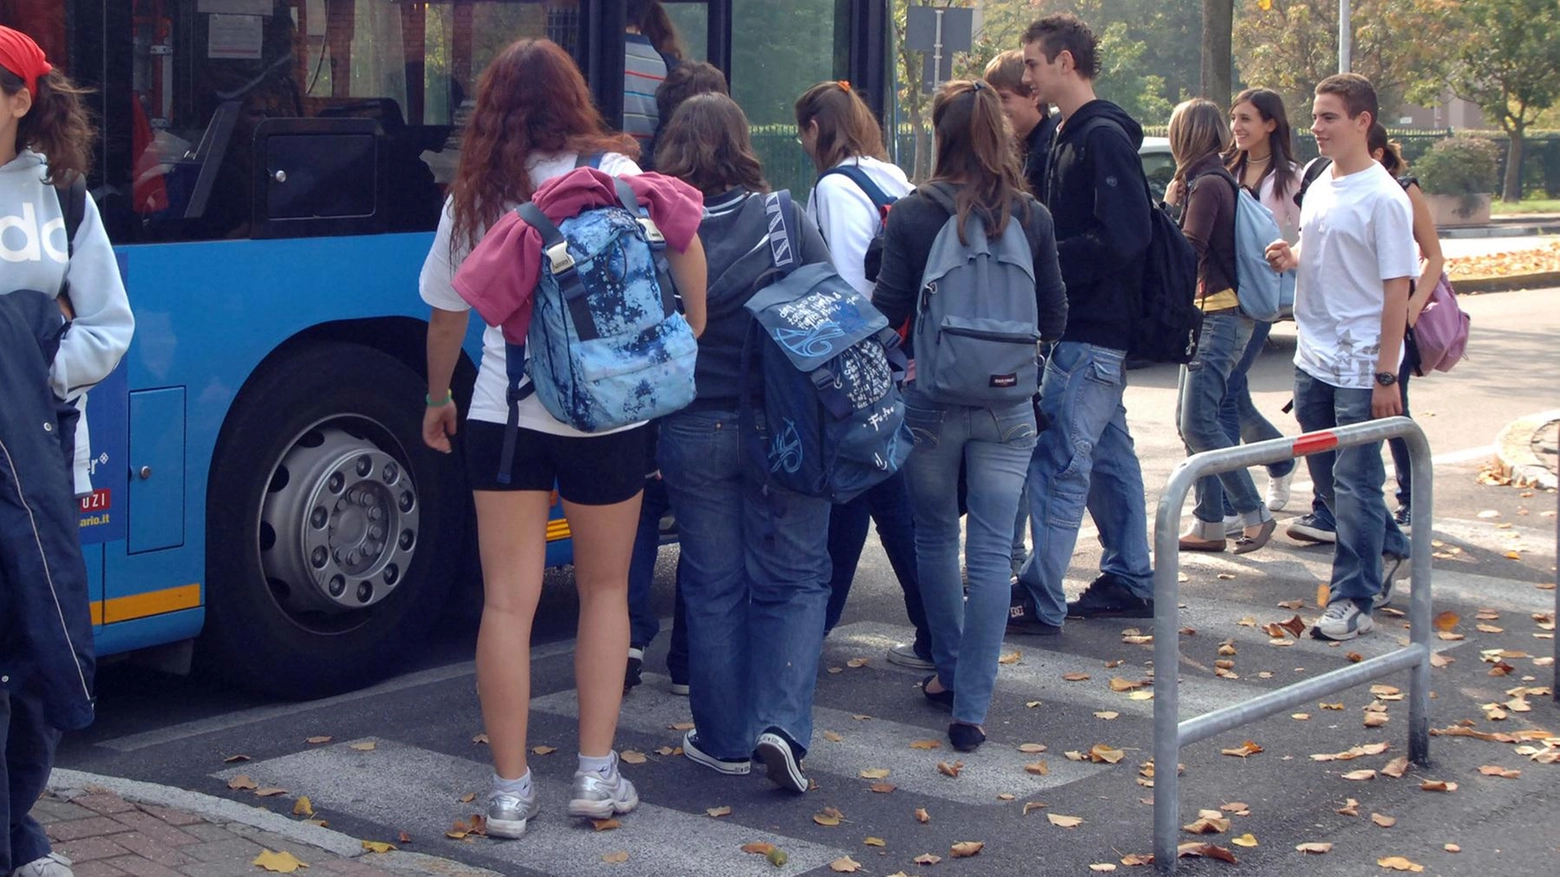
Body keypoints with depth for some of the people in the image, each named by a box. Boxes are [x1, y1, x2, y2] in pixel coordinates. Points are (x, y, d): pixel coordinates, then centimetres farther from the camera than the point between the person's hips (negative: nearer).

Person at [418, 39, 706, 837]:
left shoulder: (473, 196, 6)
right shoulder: (611, 171, -1)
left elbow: (446, 315, 15)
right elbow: (684, 236, -17)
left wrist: (439, 398, 30)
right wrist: (699, 335, -5)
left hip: (503, 414, 1)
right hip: (604, 414, -1)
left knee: (507, 601, 4)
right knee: (604, 590, 15)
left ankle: (510, 789, 5)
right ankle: (596, 773, 13)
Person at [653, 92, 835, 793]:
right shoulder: (782, 219, -7)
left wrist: (645, 427, 10)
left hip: (691, 432, 1)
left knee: (713, 588, 13)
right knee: (795, 578, 9)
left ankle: (725, 739, 19)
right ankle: (782, 723, -6)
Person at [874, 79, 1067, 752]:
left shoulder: (912, 214, -8)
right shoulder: (1033, 218, -2)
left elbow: (888, 311, -6)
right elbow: (1054, 318, 4)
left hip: (930, 396, -1)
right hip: (1007, 403, 1)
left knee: (935, 535, 18)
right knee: (991, 550, 1)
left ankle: (949, 671, 30)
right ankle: (971, 706, -2)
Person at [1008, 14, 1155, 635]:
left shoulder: (1103, 136, -15)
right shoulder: (1072, 136, 17)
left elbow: (1120, 238, -23)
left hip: (1091, 333, -10)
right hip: (1088, 328, 10)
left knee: (1058, 461, -8)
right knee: (1108, 456, 15)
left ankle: (1040, 601, -4)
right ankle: (1130, 581, 24)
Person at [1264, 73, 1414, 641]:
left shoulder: (1383, 198, -13)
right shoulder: (1318, 188, 10)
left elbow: (1396, 289, -15)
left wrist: (1386, 376, -17)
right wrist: (1290, 259, -2)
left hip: (1360, 367, -8)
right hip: (1314, 359, 8)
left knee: (1354, 483, -4)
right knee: (1327, 477, 16)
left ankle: (1354, 600, 2)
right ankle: (1389, 551, 36)